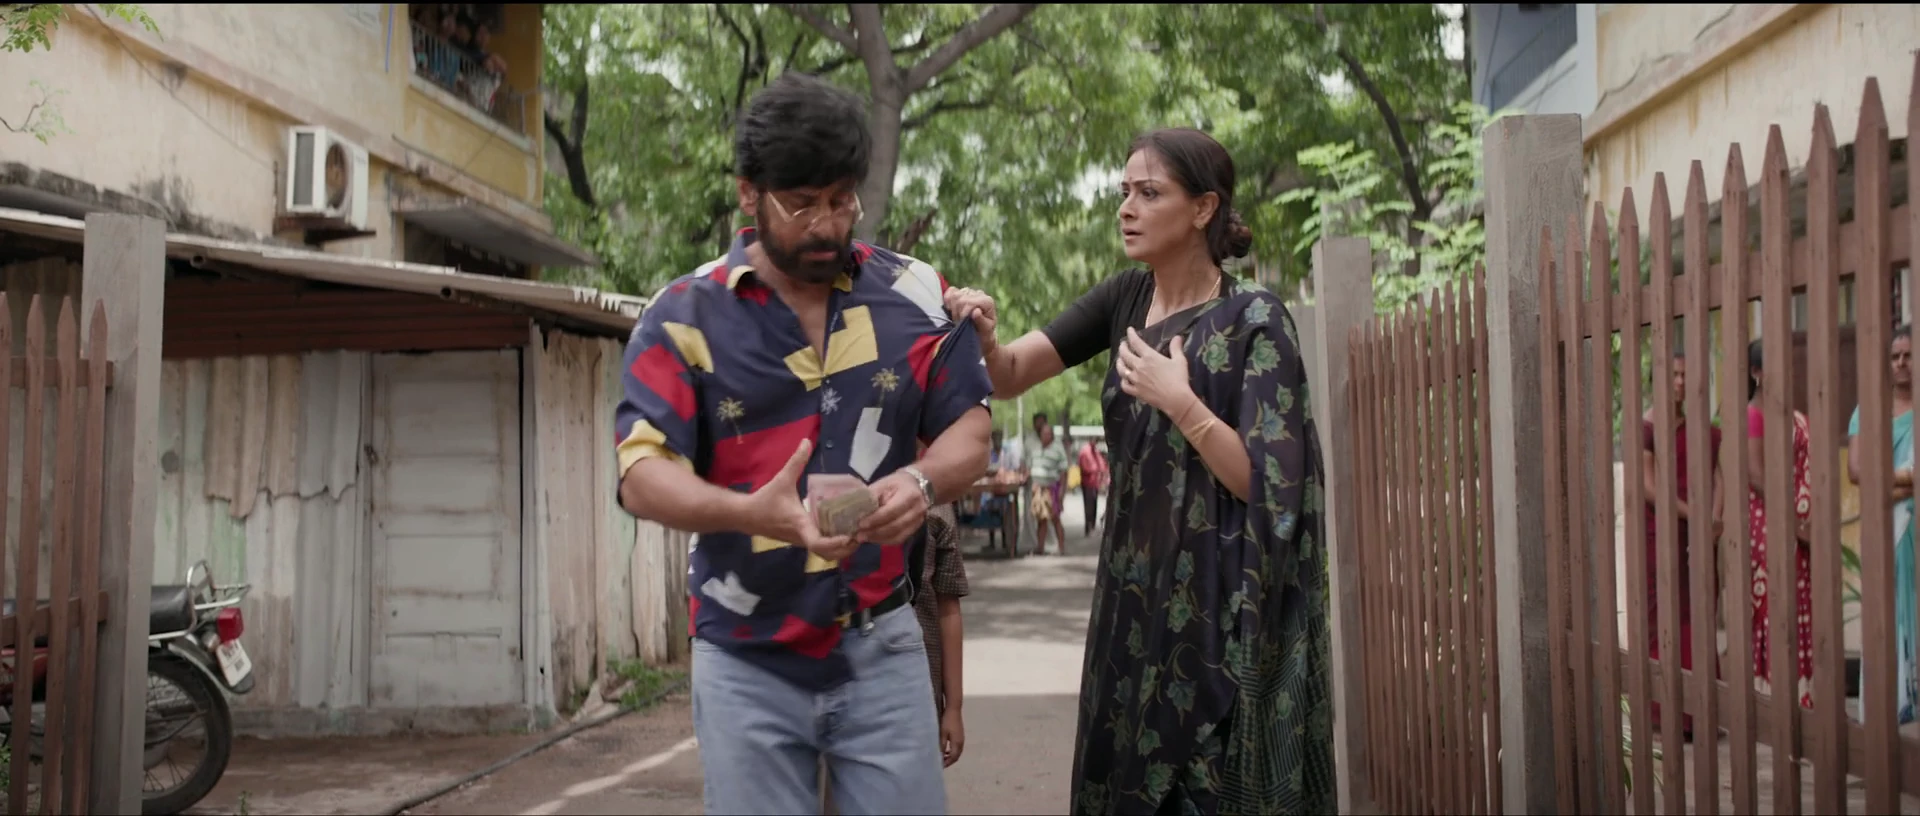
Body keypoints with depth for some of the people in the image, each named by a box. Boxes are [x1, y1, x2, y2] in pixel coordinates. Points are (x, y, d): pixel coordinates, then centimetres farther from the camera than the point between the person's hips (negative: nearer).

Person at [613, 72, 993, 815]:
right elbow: (641, 476, -12)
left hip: (882, 648, 2)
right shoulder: (685, 316, -5)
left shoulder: (916, 296, 1)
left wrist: (923, 481, -20)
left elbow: (969, 430, 3)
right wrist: (753, 513, -32)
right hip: (746, 660, -1)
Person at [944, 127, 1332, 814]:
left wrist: (1180, 401, -21)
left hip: (1221, 605, -6)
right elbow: (1010, 377, -2)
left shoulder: (1254, 320, -11)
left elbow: (1270, 485, -15)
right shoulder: (1125, 298, 5)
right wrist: (985, 339, -22)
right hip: (1134, 592, 6)